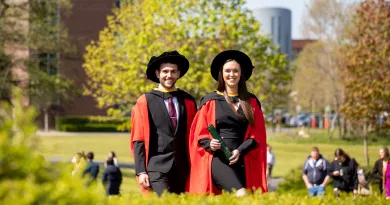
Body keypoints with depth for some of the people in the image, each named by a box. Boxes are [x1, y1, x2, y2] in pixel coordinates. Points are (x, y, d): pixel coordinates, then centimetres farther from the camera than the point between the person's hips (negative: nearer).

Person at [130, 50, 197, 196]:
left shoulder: (188, 101, 10)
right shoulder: (145, 102, 1)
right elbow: (138, 140, -1)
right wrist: (141, 171, -7)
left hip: (182, 167, 4)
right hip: (157, 167, -3)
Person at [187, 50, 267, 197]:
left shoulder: (251, 101, 13)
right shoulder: (210, 101, 6)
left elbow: (257, 134, 8)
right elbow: (199, 134, 6)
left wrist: (240, 150, -7)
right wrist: (209, 144, -14)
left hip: (242, 161, 3)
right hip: (218, 159, -3)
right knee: (241, 195, -26)